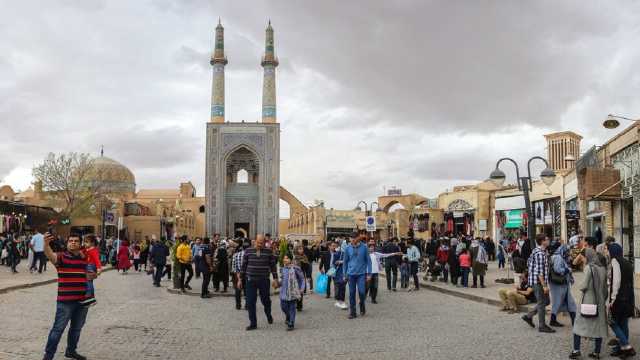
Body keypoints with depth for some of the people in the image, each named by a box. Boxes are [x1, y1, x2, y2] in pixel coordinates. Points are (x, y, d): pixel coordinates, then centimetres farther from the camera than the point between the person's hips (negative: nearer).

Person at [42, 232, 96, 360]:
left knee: (77, 328, 18)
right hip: (65, 300, -6)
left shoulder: (84, 258, 10)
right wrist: (46, 244, -49)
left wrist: (92, 275, 2)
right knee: (58, 328, -2)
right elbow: (50, 255, -30)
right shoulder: (61, 256, -7)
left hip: (82, 300, 6)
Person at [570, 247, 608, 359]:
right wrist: (604, 299, 16)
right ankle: (596, 352, 13)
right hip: (600, 300, 5)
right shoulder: (603, 268, 5)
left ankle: (576, 350, -1)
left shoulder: (589, 267, -12)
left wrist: (581, 287, 6)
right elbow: (605, 286, 8)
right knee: (599, 325, 10)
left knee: (579, 323, 4)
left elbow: (585, 285, -15)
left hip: (588, 300, -5)